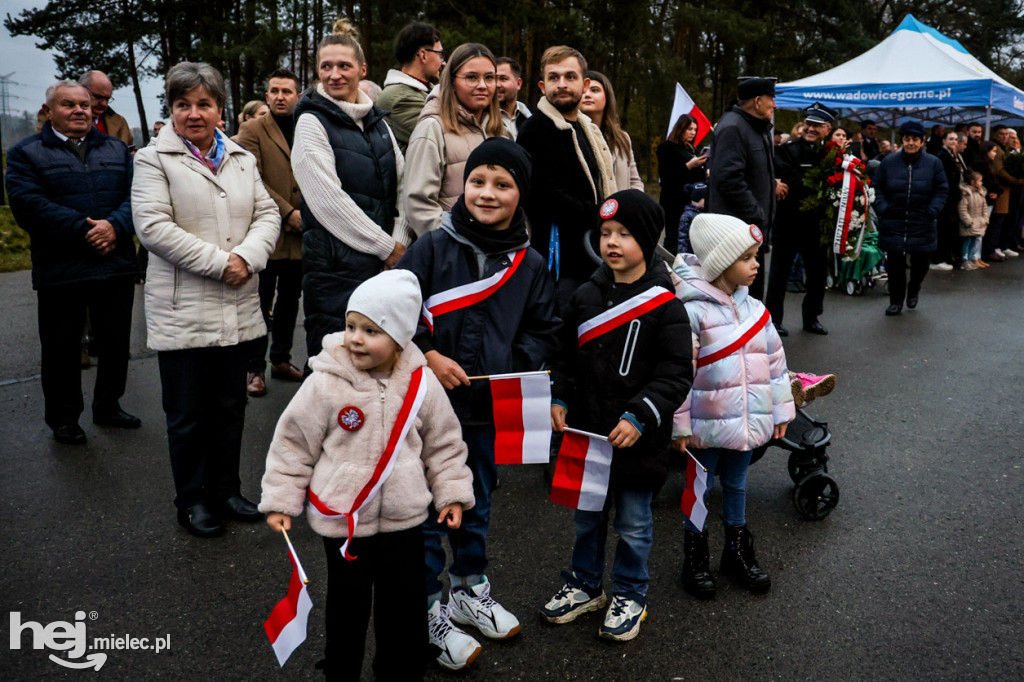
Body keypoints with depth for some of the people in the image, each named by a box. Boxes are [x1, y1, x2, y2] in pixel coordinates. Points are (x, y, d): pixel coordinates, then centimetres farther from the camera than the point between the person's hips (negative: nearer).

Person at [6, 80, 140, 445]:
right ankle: (63, 419, 22)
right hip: (59, 272, -3)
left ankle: (108, 406, 31)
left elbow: (137, 194, 0)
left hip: (116, 265, 3)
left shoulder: (116, 150, 12)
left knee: (116, 343, 13)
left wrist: (114, 226, -19)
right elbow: (27, 204, -13)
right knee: (62, 348, 6)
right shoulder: (26, 153, 1)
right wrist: (84, 229, -21)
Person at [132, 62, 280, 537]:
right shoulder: (153, 160, -3)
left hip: (239, 310, 5)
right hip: (183, 314, -4)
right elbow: (153, 227, -14)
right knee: (188, 416, 7)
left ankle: (226, 491, 30)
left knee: (230, 408, 15)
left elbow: (267, 214, 6)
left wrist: (247, 257, -13)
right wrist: (220, 263, -17)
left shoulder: (242, 159, 13)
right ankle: (192, 500, 23)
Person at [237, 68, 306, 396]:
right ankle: (255, 368, 11)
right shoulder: (252, 130, -2)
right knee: (261, 304, 2)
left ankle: (281, 360, 27)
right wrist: (288, 213, -16)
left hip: (300, 235, 5)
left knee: (289, 302, 14)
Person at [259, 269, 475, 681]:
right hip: (342, 521, -2)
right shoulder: (325, 383, -14)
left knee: (405, 608, 15)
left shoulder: (422, 383, -7)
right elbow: (293, 444, -4)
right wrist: (280, 501, -3)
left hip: (404, 521, 2)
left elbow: (443, 444, 6)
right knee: (347, 608, 13)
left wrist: (452, 494, 5)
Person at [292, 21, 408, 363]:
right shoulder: (312, 122, -4)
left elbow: (401, 184, 13)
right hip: (336, 263, -6)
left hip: (384, 259, 6)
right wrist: (387, 247, -10)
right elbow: (329, 201, -13)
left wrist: (399, 242, -1)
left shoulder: (376, 120, 14)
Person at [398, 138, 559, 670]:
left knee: (476, 505, 20)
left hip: (491, 407, 4)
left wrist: (517, 365, -8)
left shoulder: (530, 265, 3)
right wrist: (428, 355, -17)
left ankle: (470, 591, 40)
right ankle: (430, 611, 21)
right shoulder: (432, 248, -8)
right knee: (427, 509, 5)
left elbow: (542, 330, 8)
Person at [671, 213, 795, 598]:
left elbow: (774, 360, 10)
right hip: (707, 424, -6)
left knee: (736, 484, 21)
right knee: (700, 488, 11)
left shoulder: (754, 309, 3)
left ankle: (737, 551, 37)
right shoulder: (694, 311, -18)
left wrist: (781, 410, 12)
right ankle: (695, 557, 28)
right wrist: (679, 425, -15)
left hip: (748, 420, 6)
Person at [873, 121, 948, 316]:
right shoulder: (889, 161, 0)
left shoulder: (933, 163, 0)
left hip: (922, 225, 0)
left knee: (920, 262, 8)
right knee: (894, 263, 3)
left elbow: (942, 190, 5)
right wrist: (882, 208, -7)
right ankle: (896, 301, 17)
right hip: (893, 224, 0)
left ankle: (914, 289, 38)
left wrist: (932, 211, -8)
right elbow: (878, 187, 6)